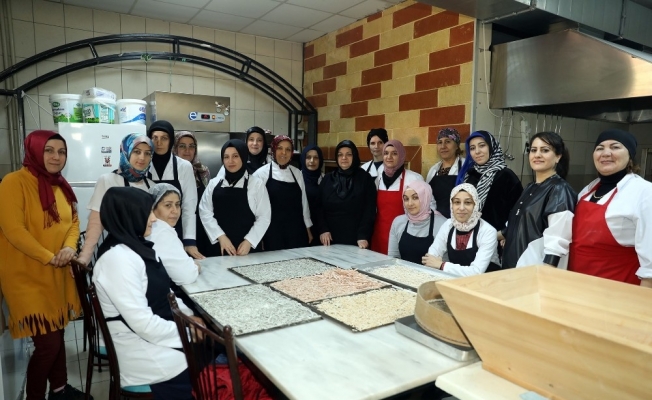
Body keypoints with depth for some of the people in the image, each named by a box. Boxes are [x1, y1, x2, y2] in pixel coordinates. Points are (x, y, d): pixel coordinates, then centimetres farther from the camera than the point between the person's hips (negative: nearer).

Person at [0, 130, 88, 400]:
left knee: (57, 332, 15)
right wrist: (49, 257, -18)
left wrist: (69, 248, -8)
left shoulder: (61, 186, 10)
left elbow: (73, 222, 11)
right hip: (26, 275, -6)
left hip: (58, 274, 7)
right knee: (47, 342, -5)